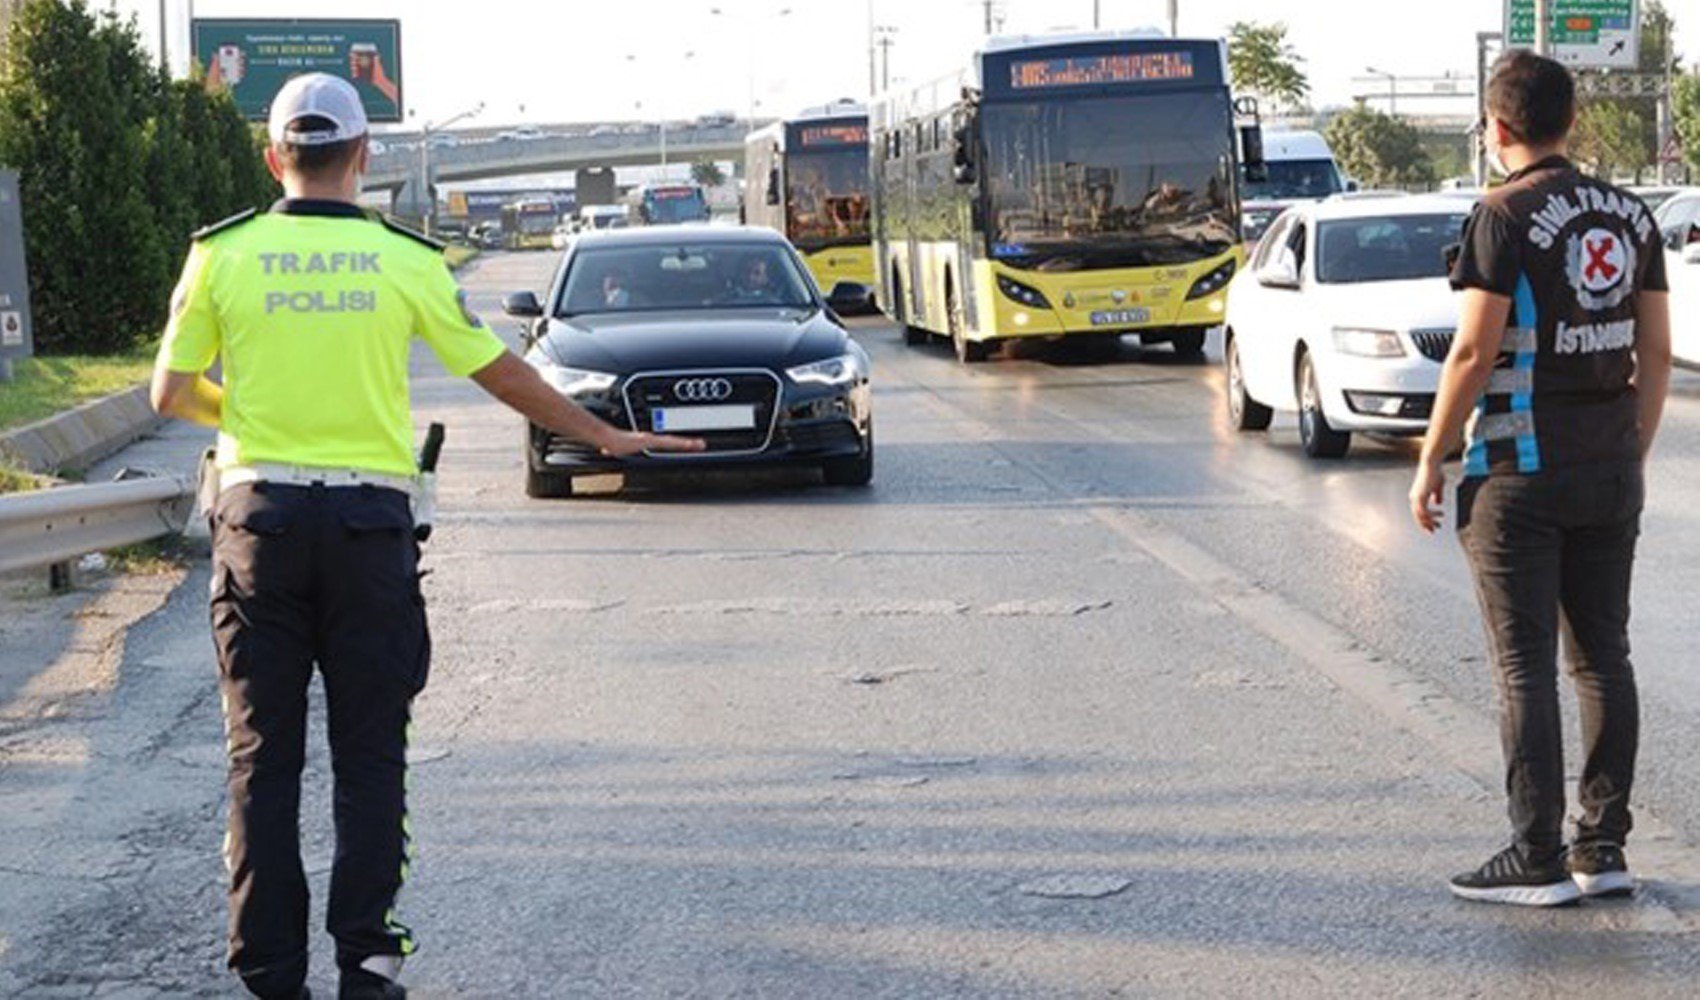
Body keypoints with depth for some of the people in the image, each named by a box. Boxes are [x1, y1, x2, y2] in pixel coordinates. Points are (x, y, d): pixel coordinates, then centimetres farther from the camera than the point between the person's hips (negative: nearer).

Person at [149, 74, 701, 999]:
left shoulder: (222, 254, 0)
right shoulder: (404, 259, -1)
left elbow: (171, 394, 4)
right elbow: (503, 375, 4)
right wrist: (604, 436, 17)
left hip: (260, 516, 1)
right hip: (368, 522, 0)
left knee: (263, 756, 7)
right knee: (369, 753, 8)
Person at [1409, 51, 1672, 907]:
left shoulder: (1504, 218, -11)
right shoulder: (1631, 216, 8)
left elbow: (1474, 352, -14)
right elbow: (1654, 355, 9)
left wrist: (1430, 461, -6)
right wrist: (1632, 454, 18)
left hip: (1520, 472, -6)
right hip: (1609, 469, 6)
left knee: (1525, 667, -2)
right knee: (1603, 658, 10)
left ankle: (1537, 860, 0)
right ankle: (1602, 849, 14)